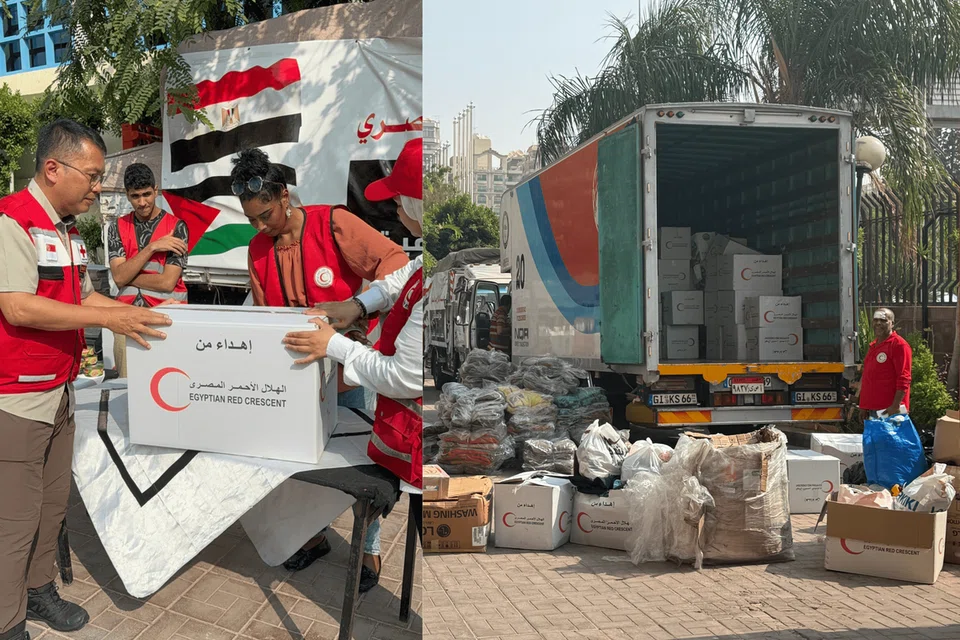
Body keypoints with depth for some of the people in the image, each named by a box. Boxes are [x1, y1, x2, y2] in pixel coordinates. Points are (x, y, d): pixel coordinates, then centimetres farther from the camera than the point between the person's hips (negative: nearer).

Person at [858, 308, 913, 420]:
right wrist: (864, 406, 18)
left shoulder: (899, 345, -8)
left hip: (889, 410, -8)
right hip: (872, 409, 9)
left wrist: (896, 406, -22)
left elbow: (904, 379, -15)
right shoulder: (873, 346, 19)